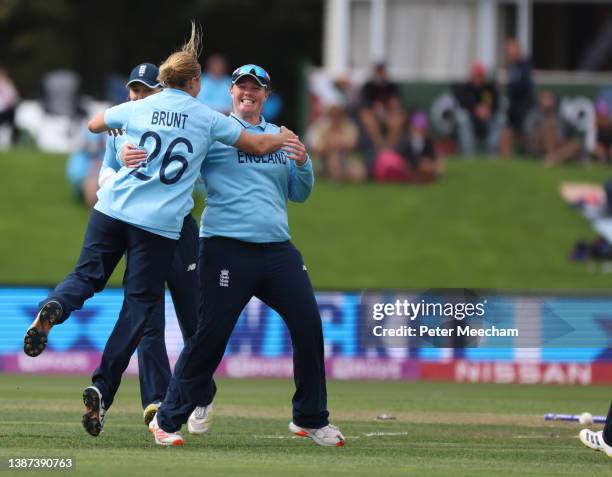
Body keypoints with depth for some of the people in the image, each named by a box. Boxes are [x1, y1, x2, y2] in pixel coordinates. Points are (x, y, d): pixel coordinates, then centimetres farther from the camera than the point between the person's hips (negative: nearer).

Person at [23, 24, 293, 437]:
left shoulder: (137, 108, 11)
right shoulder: (206, 118, 5)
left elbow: (94, 124, 28)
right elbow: (257, 146, 12)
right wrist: (283, 137, 33)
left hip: (112, 210, 2)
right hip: (160, 225, -2)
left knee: (87, 276, 12)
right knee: (139, 303, 2)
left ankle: (53, 309, -24)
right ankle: (102, 390, -8)